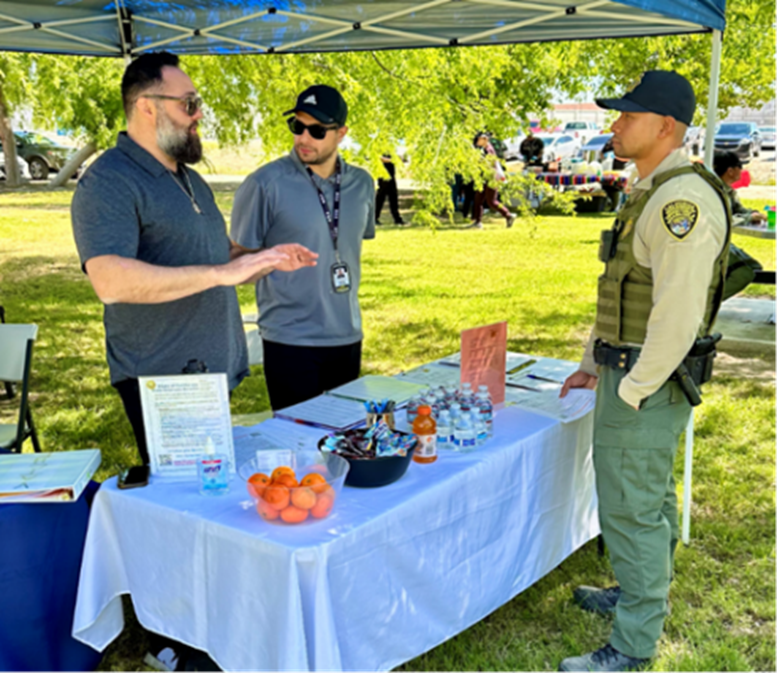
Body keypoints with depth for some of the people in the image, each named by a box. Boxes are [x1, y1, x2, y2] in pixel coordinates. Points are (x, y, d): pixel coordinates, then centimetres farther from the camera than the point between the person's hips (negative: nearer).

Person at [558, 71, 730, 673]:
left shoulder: (684, 199, -21)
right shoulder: (649, 194, 12)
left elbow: (679, 314, -25)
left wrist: (632, 392, -19)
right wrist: (595, 363, 20)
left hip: (648, 380, -10)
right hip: (627, 369, 10)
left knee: (631, 508, -1)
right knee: (650, 497, 23)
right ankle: (643, 593, 41)